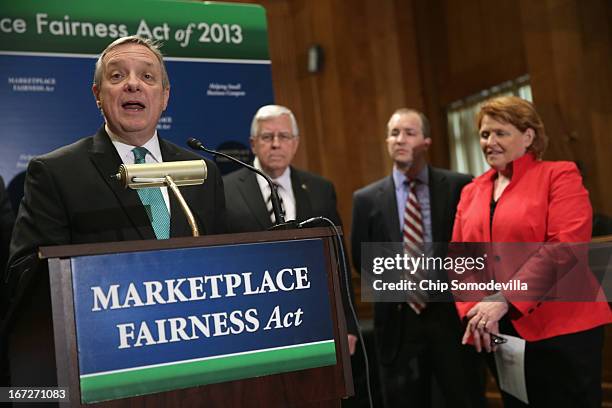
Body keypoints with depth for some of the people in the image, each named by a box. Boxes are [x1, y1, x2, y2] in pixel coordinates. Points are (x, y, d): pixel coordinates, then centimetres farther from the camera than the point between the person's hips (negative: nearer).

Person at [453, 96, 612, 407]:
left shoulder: (559, 175, -1)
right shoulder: (471, 192, 15)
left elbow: (565, 247, -14)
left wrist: (505, 300, -21)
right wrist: (474, 310, -9)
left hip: (561, 329, -5)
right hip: (498, 334, 5)